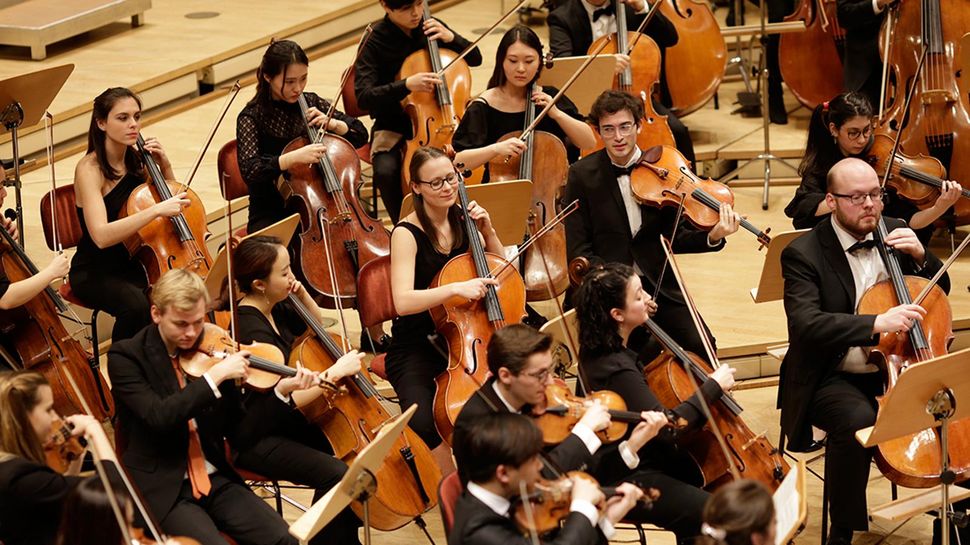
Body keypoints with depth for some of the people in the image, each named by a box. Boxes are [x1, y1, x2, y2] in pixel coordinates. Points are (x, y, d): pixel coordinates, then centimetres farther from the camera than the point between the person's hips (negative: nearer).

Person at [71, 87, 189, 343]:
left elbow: (174, 205, 15)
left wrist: (164, 166, -2)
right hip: (94, 273, -6)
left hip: (132, 264, 6)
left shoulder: (136, 160, 5)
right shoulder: (90, 169, -15)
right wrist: (156, 210, -38)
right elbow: (101, 235, -30)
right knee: (137, 305, -36)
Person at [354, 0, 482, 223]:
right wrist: (406, 85, -33)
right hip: (393, 129, -3)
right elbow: (363, 96, -19)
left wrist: (451, 38, -10)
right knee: (386, 171, -33)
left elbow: (475, 58, 10)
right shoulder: (375, 43, -10)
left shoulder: (430, 28, 2)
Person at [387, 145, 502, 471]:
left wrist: (487, 231, -2)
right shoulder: (407, 233, -12)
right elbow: (403, 302, -24)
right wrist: (455, 288, -36)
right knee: (423, 424, -33)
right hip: (416, 350, -5)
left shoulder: (461, 221, 5)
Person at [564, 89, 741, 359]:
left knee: (700, 346, -17)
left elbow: (674, 238, 3)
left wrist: (712, 237, -18)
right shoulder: (583, 174, -4)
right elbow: (578, 251, -6)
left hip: (659, 285, 3)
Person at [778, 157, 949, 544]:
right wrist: (877, 324, -38)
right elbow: (806, 323, -26)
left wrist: (920, 257, -6)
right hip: (833, 379, -5)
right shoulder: (803, 254, -10)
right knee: (858, 421, -36)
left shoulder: (895, 232, 6)